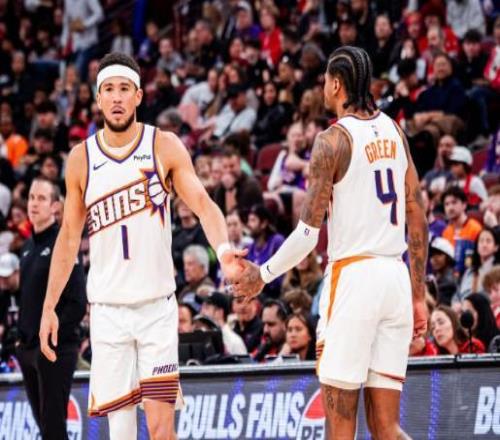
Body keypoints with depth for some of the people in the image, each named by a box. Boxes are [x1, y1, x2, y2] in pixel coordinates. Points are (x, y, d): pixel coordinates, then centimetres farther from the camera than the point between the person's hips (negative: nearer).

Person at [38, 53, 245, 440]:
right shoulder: (81, 159, 3)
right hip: (108, 307, 1)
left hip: (157, 304, -1)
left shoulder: (165, 147, -2)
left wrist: (223, 250, -33)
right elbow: (70, 237, 10)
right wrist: (49, 307, 8)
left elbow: (202, 203, -12)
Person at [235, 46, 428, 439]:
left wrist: (263, 274, 5)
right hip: (396, 275, 6)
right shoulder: (394, 131, 12)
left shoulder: (334, 139, -8)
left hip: (353, 275, -6)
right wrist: (419, 296, 18)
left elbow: (308, 233, -10)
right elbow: (418, 220, 13)